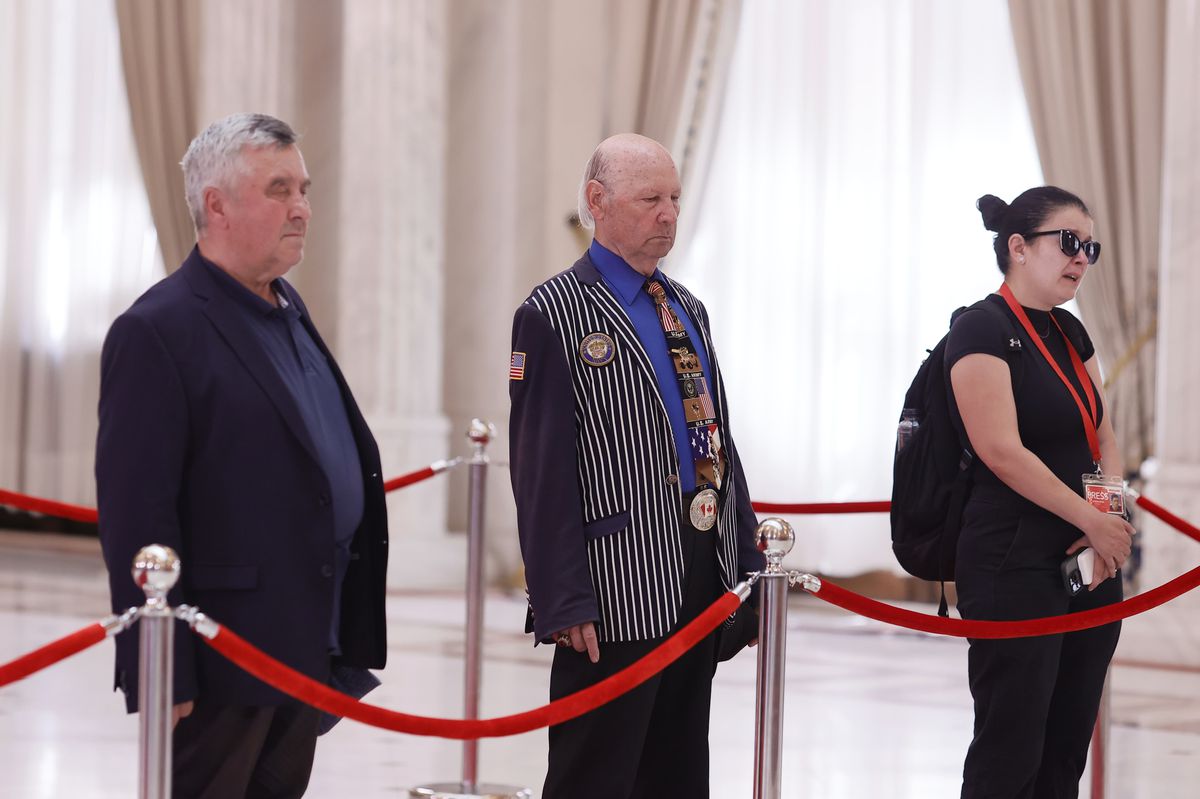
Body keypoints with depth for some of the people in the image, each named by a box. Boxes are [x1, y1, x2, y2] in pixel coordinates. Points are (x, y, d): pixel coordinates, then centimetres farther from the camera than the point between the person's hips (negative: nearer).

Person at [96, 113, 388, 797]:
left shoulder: (288, 310, 14)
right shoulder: (157, 332, -14)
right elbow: (136, 517, -17)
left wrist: (343, 638, 18)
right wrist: (162, 676, -20)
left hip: (306, 652, 9)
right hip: (224, 664, -8)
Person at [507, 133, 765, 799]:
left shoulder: (688, 310, 17)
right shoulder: (554, 315, -7)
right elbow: (542, 473, -12)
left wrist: (749, 570, 14)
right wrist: (564, 603, -17)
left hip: (702, 590, 8)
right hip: (618, 595, -8)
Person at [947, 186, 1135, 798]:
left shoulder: (1070, 333, 15)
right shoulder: (982, 330, -11)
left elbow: (1103, 437, 14)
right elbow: (1003, 451, -19)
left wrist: (1113, 521, -5)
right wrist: (1094, 520, -14)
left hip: (1089, 566, 8)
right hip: (1015, 569, -8)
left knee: (1067, 750, 10)